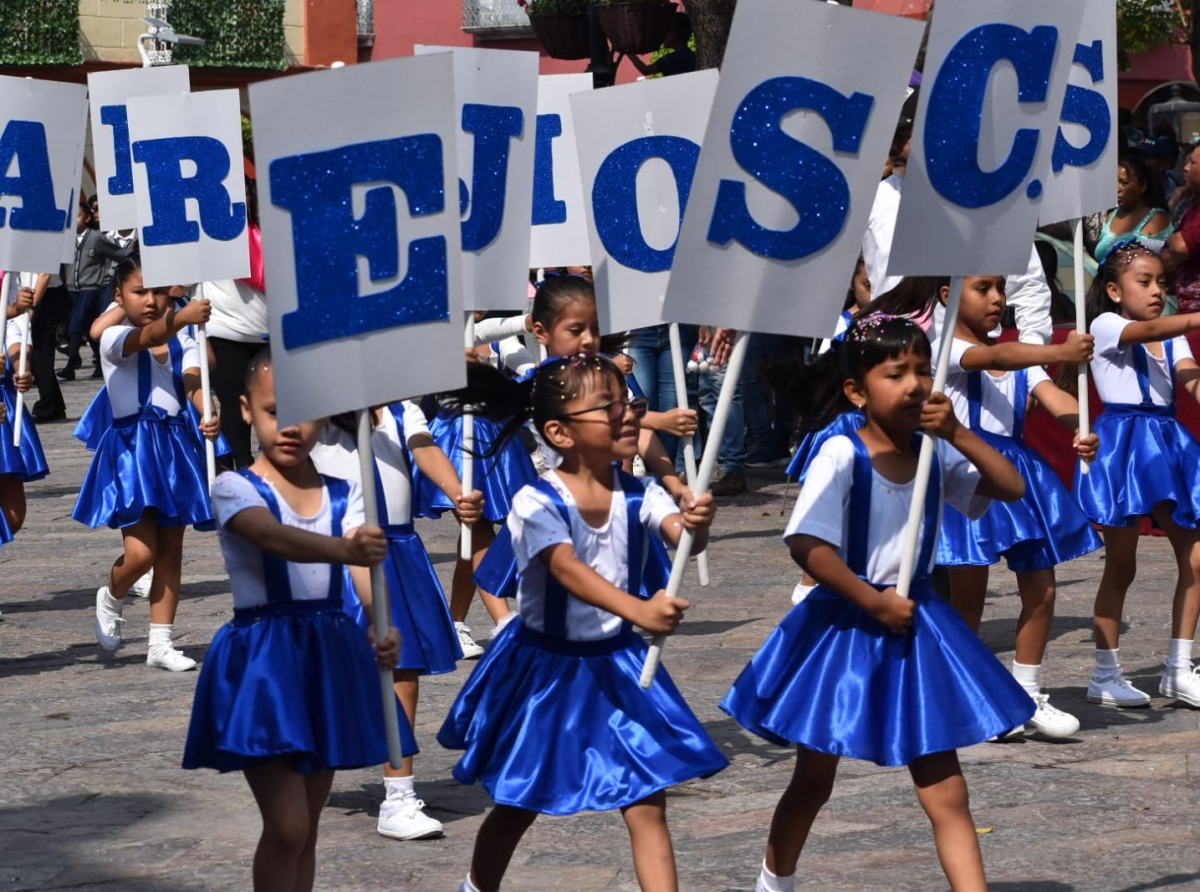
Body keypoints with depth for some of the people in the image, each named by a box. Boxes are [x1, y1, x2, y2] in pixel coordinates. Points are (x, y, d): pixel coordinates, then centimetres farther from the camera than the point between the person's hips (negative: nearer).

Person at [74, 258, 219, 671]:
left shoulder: (182, 341, 5)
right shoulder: (114, 339, -8)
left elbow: (193, 381, -12)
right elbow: (147, 336, -30)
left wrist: (209, 415, -33)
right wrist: (182, 318, -50)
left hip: (175, 447, 5)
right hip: (131, 447, -5)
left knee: (171, 549, 8)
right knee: (141, 552, -11)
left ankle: (161, 643, 16)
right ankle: (111, 598, 23)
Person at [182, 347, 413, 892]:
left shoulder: (343, 496, 6)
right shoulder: (235, 489, -6)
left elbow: (365, 570, -10)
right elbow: (275, 537, -28)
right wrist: (343, 550, -48)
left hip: (327, 659, 4)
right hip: (262, 658, -4)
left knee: (306, 828, 11)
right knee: (287, 826, -11)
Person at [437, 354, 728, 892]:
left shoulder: (639, 496, -9)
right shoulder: (537, 503, -22)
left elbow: (680, 533, -28)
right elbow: (568, 570, -38)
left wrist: (696, 524, -54)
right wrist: (639, 610, -55)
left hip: (616, 664, 3)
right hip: (546, 667, -2)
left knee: (647, 804, -5)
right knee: (519, 805, 15)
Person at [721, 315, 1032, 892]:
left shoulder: (935, 453, -2)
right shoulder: (842, 455, -16)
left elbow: (1013, 489, -7)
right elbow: (807, 545, -23)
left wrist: (958, 434, -19)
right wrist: (875, 602, -19)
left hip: (914, 624, 3)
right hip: (845, 626, -3)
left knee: (946, 792, -1)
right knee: (813, 780, 14)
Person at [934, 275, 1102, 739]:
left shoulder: (1022, 361, 12)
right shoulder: (946, 348, -8)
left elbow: (1055, 398, -5)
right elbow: (996, 357, -28)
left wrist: (1081, 431, -27)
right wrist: (1060, 352, -43)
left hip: (1018, 473, 6)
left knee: (1041, 589, 6)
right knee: (968, 597, 1)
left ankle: (1027, 695, 19)